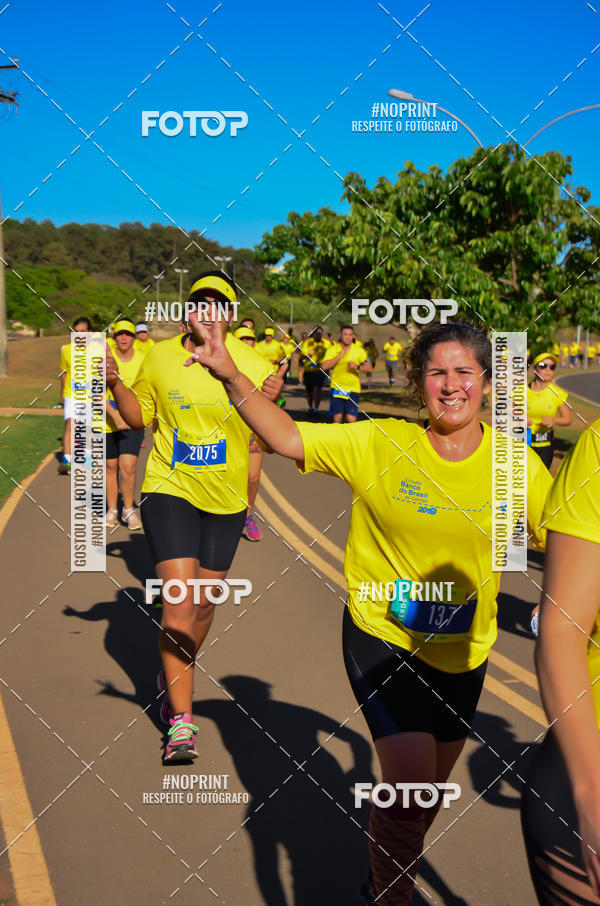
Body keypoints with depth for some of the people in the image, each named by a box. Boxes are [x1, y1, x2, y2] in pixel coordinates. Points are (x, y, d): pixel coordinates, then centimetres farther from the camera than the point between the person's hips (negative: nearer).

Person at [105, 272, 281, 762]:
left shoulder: (253, 363, -4)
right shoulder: (160, 357, -2)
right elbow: (140, 416, 10)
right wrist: (116, 383, -7)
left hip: (226, 498, 2)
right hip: (170, 488, -2)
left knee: (204, 601, 13)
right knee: (179, 598, -13)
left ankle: (174, 676, 43)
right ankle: (180, 721, -4)